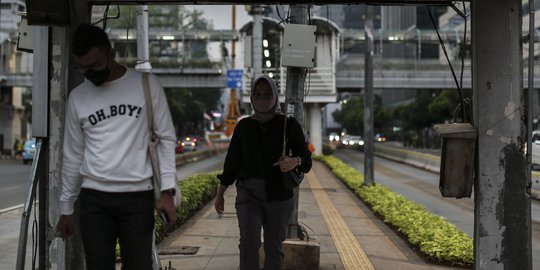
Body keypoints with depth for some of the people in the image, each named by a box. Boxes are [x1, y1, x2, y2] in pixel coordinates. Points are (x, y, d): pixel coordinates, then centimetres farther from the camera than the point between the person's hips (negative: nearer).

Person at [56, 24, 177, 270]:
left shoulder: (146, 85, 0)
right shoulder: (77, 97, 7)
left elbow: (166, 138, 2)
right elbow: (73, 156, 13)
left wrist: (167, 190, -7)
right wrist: (66, 208, 14)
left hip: (138, 196, -2)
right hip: (93, 198, 2)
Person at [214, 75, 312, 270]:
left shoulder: (289, 125, -2)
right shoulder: (244, 127, 3)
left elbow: (306, 161, -3)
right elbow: (232, 162, 9)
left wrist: (294, 162, -26)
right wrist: (219, 194, 10)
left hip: (279, 196, 0)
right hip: (249, 195, 0)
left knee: (273, 248, 6)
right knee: (249, 241, -20)